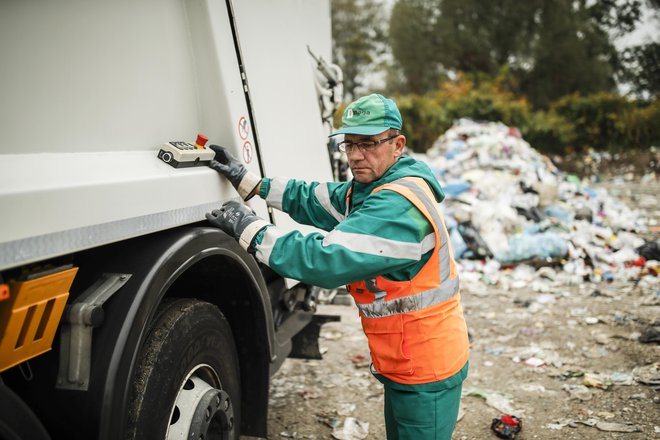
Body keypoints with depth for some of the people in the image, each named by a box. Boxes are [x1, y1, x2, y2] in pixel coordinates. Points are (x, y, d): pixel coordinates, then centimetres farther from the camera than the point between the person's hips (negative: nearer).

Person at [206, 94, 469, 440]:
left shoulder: (400, 207, -29)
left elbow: (329, 259, -34)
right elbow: (312, 199, 12)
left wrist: (251, 229, -25)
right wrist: (247, 181, 5)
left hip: (427, 371, -9)